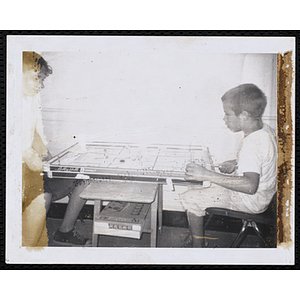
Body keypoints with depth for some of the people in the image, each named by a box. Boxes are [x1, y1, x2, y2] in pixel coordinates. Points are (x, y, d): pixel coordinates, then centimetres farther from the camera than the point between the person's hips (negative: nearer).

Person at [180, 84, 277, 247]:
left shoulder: (252, 143, -32)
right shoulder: (266, 129, -2)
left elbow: (250, 185, -43)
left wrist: (207, 175, -43)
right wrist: (237, 163, 3)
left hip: (251, 201, -10)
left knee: (189, 198, -8)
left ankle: (198, 246, 7)